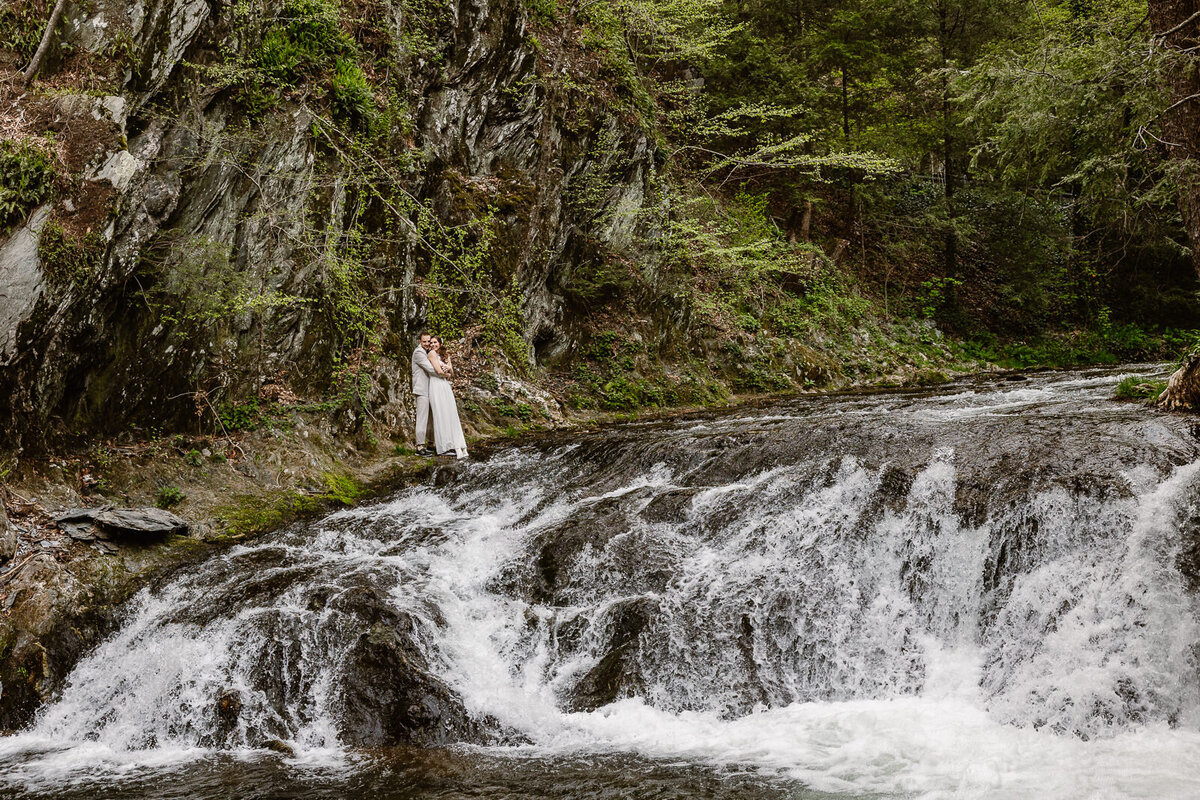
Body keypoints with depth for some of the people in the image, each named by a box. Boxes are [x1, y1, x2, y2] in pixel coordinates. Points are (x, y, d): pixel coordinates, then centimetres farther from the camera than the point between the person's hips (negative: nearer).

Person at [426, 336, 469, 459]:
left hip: (446, 386, 7)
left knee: (451, 415, 2)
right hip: (436, 386, -7)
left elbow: (452, 374, 16)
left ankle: (457, 446, 2)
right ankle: (445, 446, -6)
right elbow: (438, 371, -11)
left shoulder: (445, 356, 20)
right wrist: (447, 374, 7)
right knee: (441, 415, -8)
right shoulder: (432, 353, -2)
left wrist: (449, 368, -5)